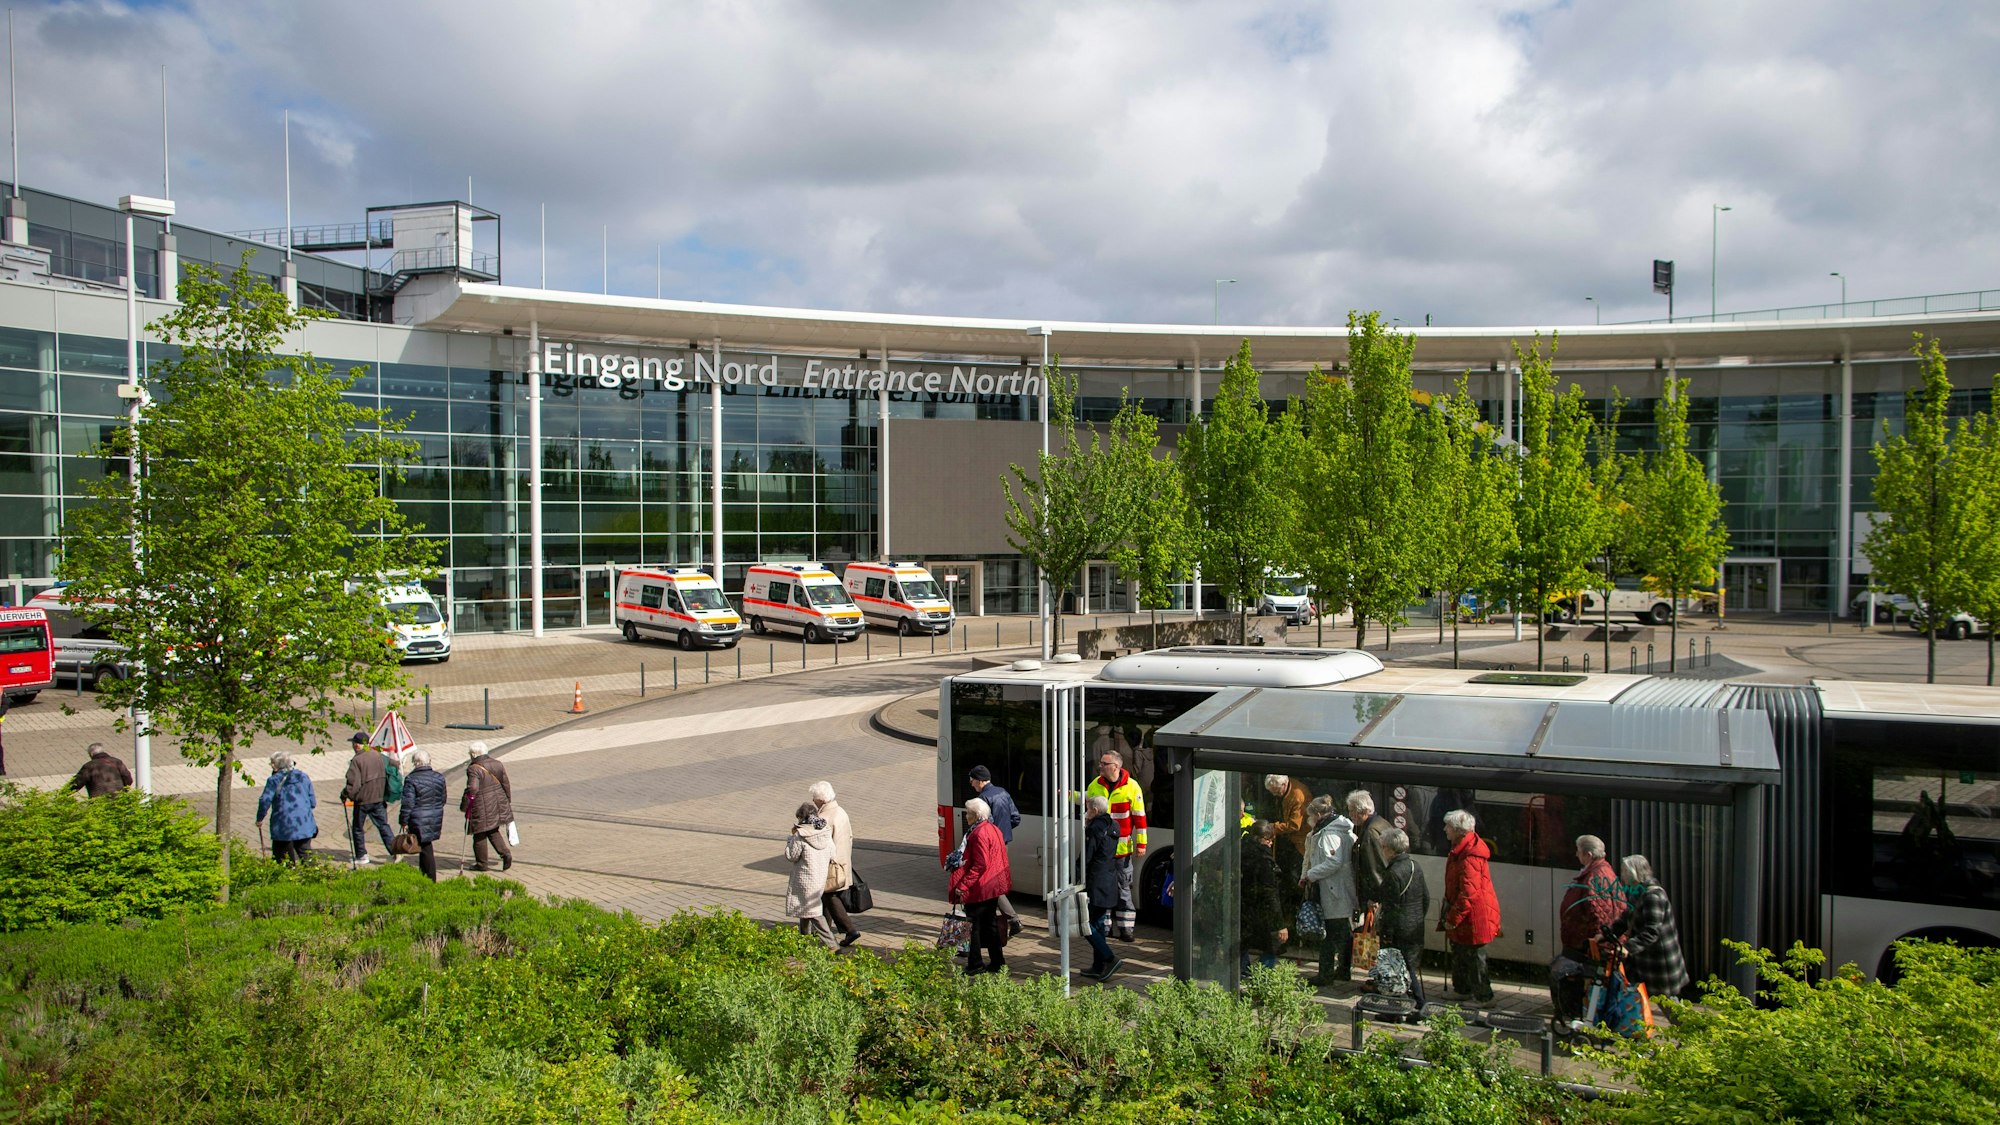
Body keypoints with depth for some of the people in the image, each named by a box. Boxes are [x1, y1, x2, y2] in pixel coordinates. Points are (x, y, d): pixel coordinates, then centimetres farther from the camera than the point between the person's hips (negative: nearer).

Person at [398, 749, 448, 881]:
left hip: (419, 822, -6)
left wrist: (404, 821, -5)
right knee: (425, 846, 20)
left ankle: (431, 879, 5)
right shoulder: (439, 777, 5)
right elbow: (443, 799, 14)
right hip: (436, 820, 6)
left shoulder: (411, 780, -14)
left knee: (425, 849, 2)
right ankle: (423, 873, 29)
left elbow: (407, 803, -14)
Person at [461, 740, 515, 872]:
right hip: (498, 804, 7)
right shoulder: (497, 765, 6)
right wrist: (507, 802, 22)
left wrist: (464, 806, -11)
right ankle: (505, 853, 2)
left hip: (482, 808, -7)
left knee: (480, 835, 7)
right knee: (493, 831, 20)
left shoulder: (474, 769, -14)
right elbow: (506, 785, 11)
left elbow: (472, 789, -22)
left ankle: (482, 863, 16)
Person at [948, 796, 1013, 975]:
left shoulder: (979, 833, -20)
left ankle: (975, 966, 3)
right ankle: (997, 962, 22)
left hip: (980, 888, -10)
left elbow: (980, 865, -24)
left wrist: (963, 885, -23)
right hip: (994, 885, 10)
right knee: (990, 923, 17)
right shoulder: (993, 829, 10)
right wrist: (965, 864, 20)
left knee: (972, 925, 0)